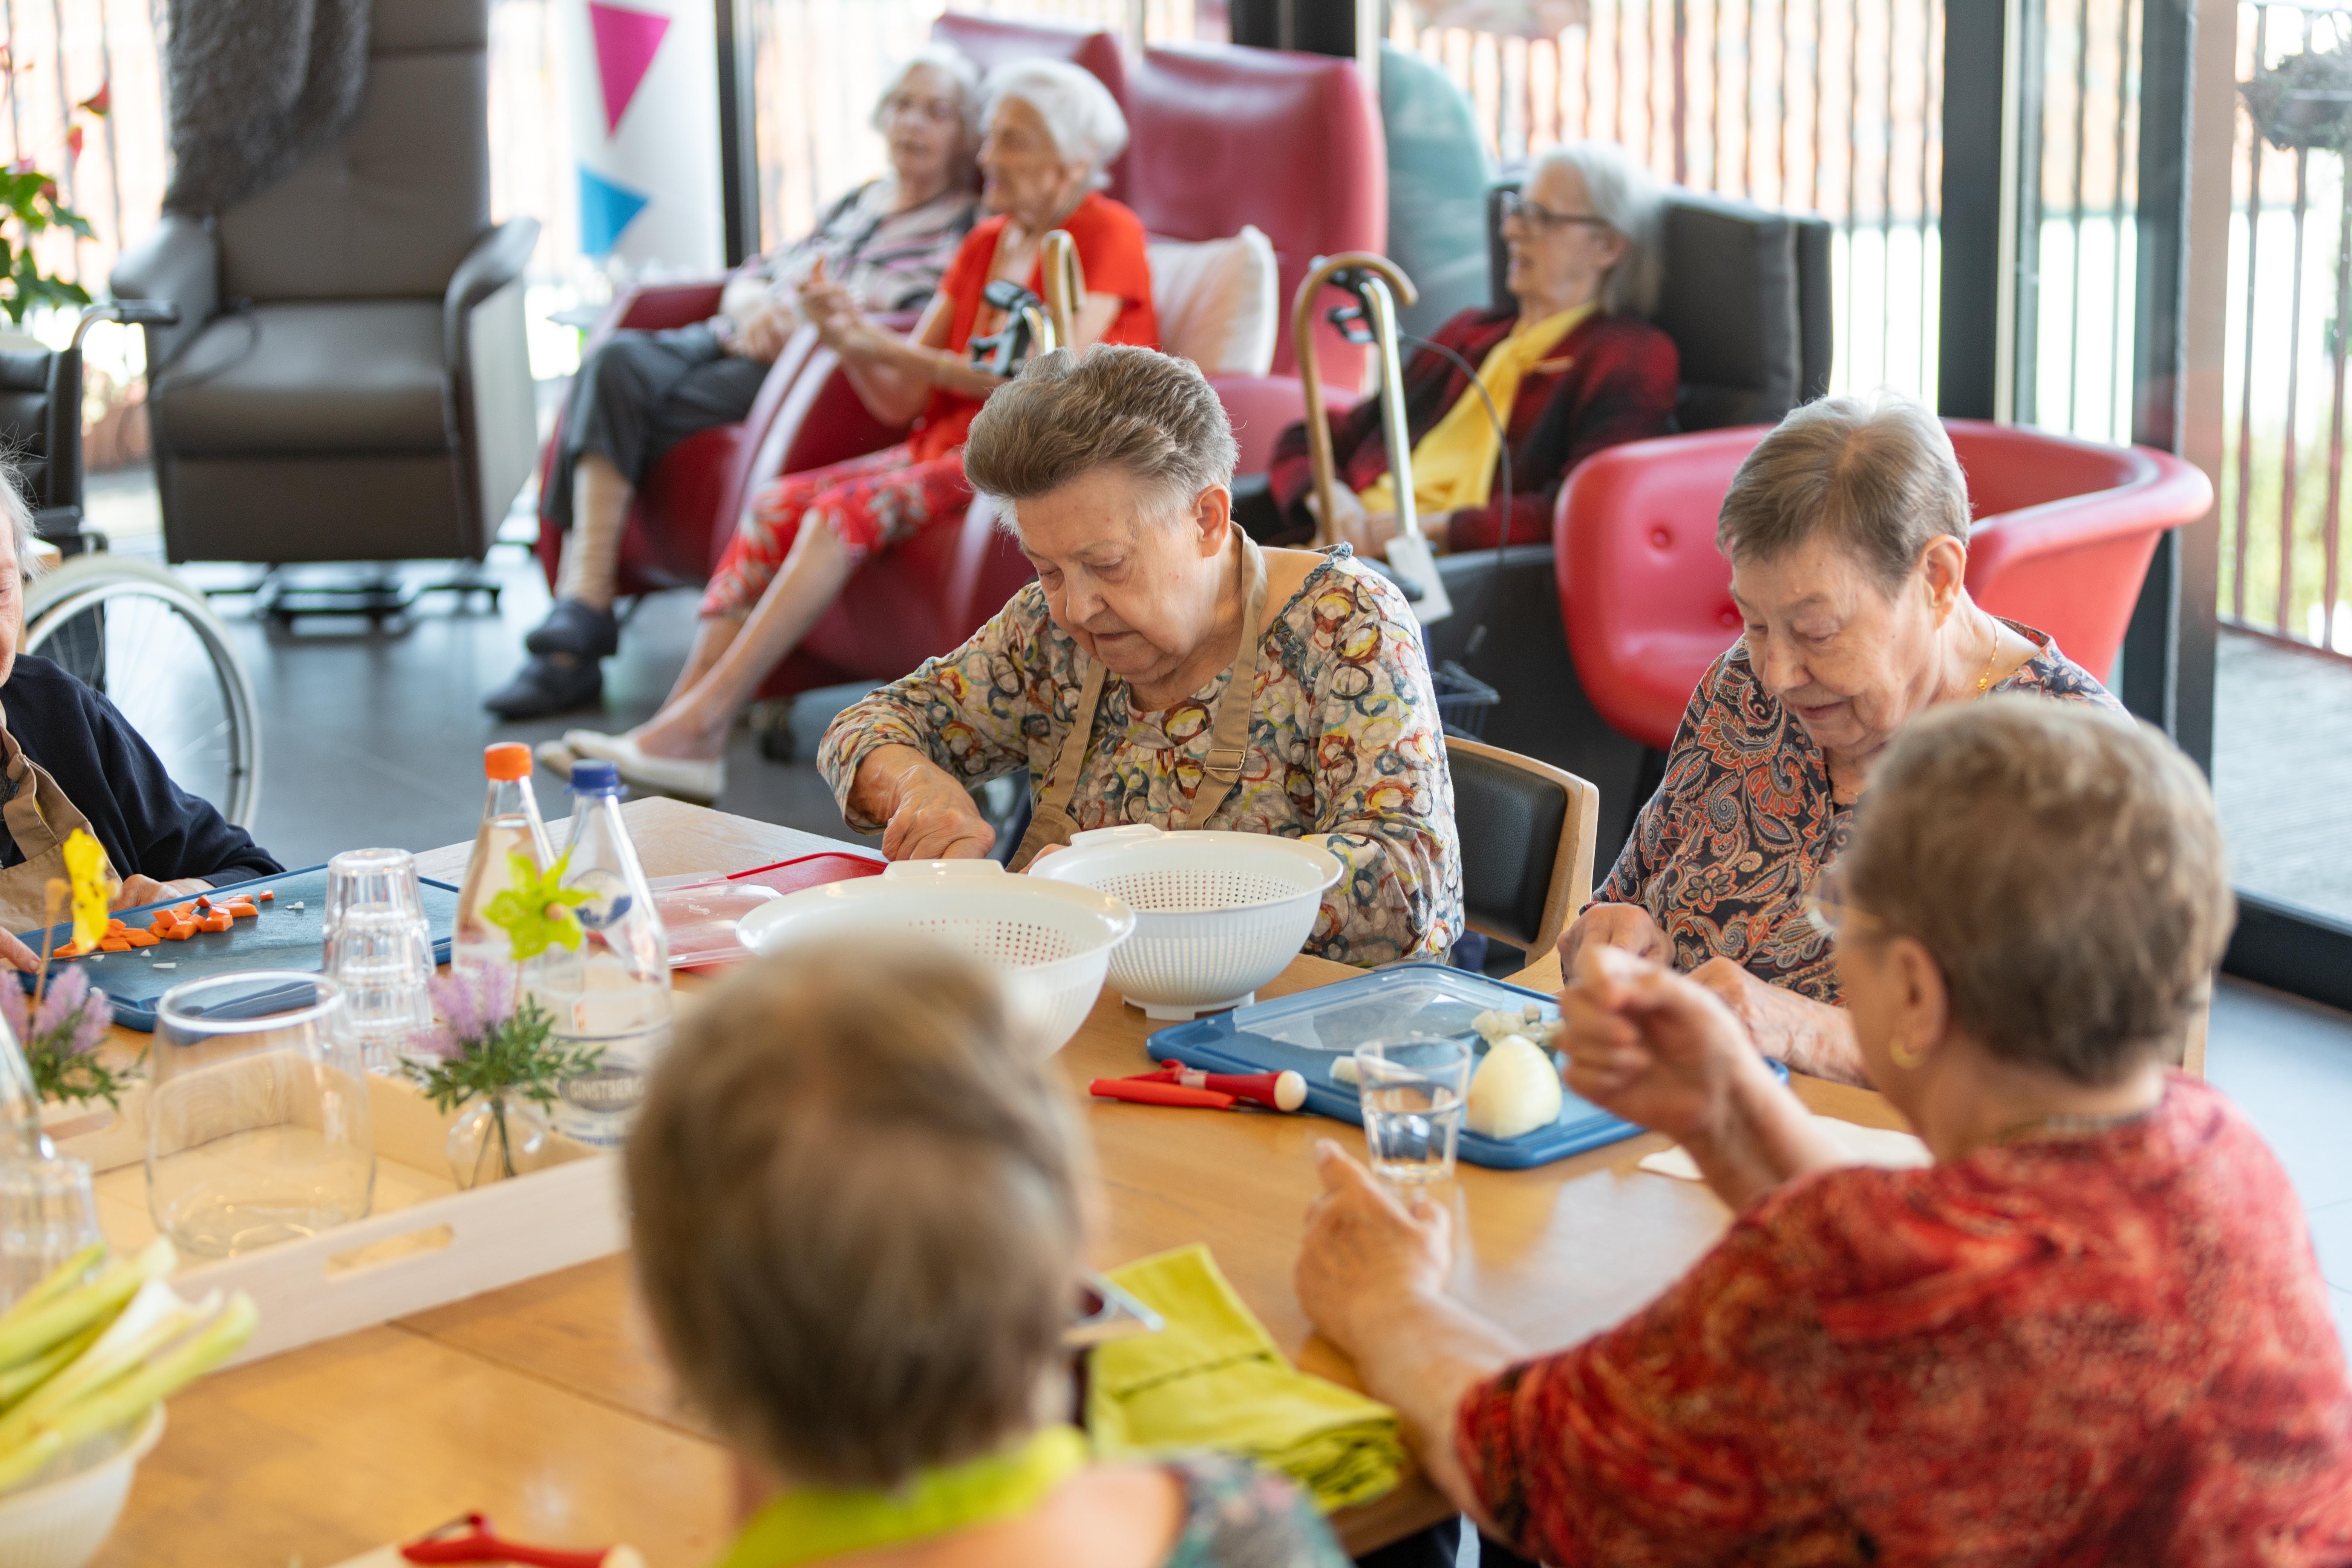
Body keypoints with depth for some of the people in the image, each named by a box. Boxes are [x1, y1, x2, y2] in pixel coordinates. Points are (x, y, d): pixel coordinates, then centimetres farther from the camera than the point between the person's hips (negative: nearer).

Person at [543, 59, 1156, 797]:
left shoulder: (1108, 235, -4)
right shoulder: (985, 244, 17)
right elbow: (900, 403, 12)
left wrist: (893, 348, -14)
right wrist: (848, 337, -10)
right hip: (946, 446, 8)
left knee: (848, 509, -28)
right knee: (776, 506, -14)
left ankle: (695, 725, -29)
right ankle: (685, 736, -25)